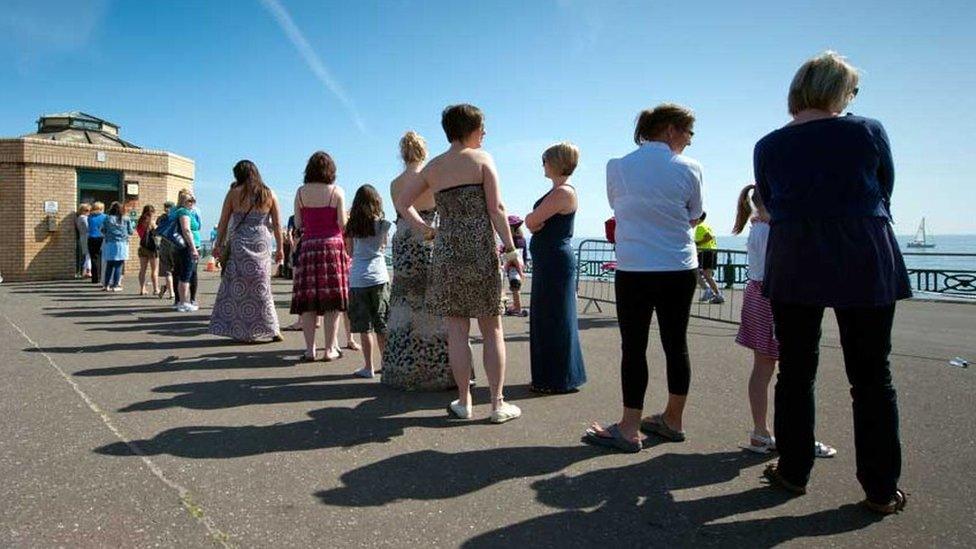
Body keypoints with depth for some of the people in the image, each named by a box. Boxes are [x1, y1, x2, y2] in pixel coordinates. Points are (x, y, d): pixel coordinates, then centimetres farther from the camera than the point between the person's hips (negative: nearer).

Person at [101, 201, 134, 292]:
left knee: (109, 265, 11)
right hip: (122, 243, -2)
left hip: (110, 244, 2)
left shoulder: (108, 218, 1)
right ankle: (115, 285, 1)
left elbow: (103, 230, 4)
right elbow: (130, 232, 4)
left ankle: (106, 285, 14)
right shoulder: (126, 219, -1)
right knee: (118, 266, 1)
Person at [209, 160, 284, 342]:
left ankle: (242, 331, 9)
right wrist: (279, 248, 10)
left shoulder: (234, 193, 1)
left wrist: (218, 245, 11)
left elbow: (223, 222, 3)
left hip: (238, 244, -2)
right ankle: (272, 329, 9)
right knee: (261, 287, 9)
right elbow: (277, 224, 4)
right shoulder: (269, 194, 5)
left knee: (237, 288, 6)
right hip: (261, 244, 2)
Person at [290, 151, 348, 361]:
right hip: (332, 244, -2)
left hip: (308, 246, 2)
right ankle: (330, 349, 5)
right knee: (331, 300, 2)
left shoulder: (301, 192, 4)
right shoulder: (336, 191, -2)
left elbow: (298, 224, 6)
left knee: (308, 301, 5)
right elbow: (342, 223, -6)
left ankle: (310, 349, 6)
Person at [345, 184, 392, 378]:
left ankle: (368, 367, 7)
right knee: (382, 324, 9)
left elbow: (350, 251, 10)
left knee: (364, 325, 4)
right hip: (379, 277, 0)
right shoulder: (383, 224, -1)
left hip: (357, 278, 0)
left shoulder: (352, 226, 3)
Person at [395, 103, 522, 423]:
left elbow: (402, 202, 15)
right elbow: (496, 209, -8)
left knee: (457, 331, 7)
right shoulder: (482, 159, 0)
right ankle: (498, 404, 9)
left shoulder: (433, 167, 11)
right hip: (481, 248, -3)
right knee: (492, 330, 6)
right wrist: (510, 248, -5)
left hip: (446, 251, 3)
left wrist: (423, 228, 14)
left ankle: (464, 403, 13)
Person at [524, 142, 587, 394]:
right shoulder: (557, 191, 17)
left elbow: (531, 221, -19)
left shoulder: (563, 192, -16)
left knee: (555, 318, -3)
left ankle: (561, 380, 8)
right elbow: (530, 223, 13)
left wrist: (535, 218, 1)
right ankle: (549, 376, 26)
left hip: (556, 262, -10)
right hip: (547, 262, 10)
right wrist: (536, 220, -7)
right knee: (545, 317, 15)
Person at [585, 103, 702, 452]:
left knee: (633, 347, 4)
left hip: (633, 270, -1)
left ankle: (629, 429, 9)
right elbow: (694, 217, 9)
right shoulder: (689, 169, -3)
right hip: (679, 270, 1)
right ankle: (672, 421, 26)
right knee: (675, 343, 12)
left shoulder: (617, 167, -2)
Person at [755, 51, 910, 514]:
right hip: (865, 266, -1)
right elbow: (885, 195, 10)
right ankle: (881, 490, 14)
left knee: (795, 372, 10)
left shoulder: (768, 146, 4)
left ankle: (793, 472, 18)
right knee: (872, 376, 7)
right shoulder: (869, 131, 0)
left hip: (793, 266, 1)